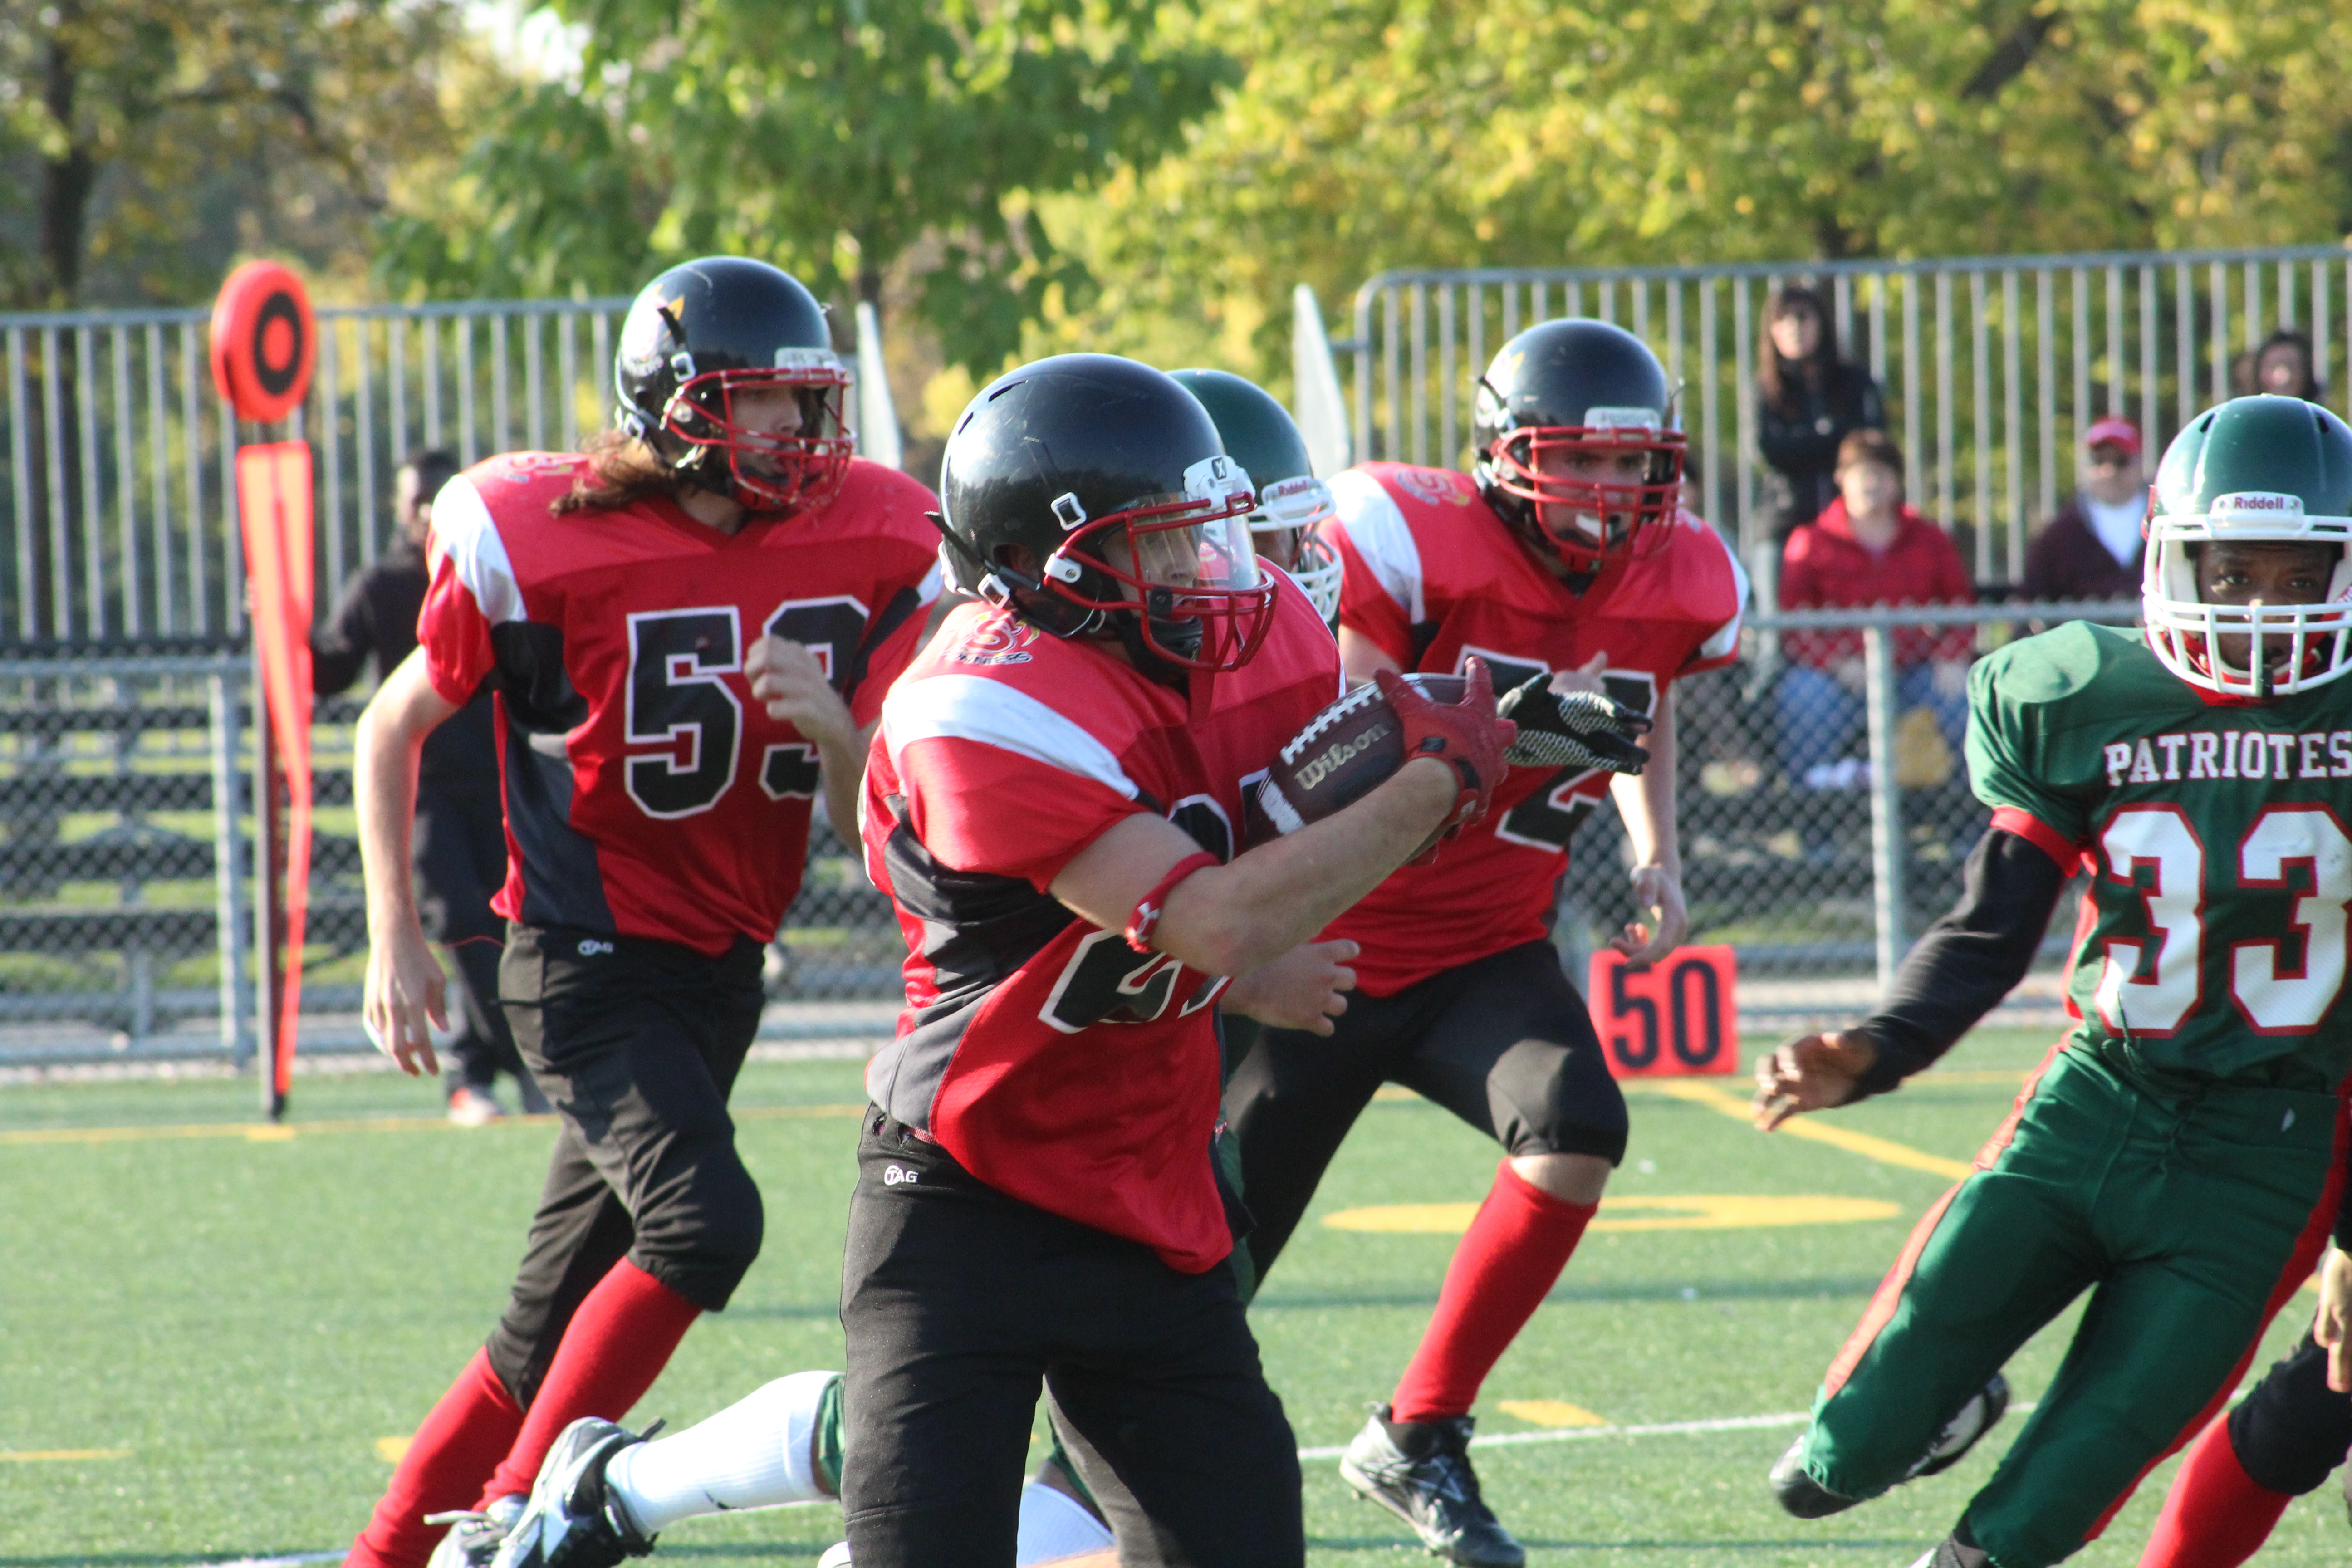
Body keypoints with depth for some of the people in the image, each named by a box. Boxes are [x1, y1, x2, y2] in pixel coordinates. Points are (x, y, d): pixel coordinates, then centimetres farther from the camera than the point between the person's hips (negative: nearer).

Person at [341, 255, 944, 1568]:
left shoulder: (868, 546, -1)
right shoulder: (540, 540, -14)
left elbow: (879, 816, 5)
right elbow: (396, 729, 0)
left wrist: (830, 727, -17)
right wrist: (396, 936, -2)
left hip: (720, 969, 6)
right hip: (589, 957, -6)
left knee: (560, 1324, 9)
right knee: (702, 1221, -25)